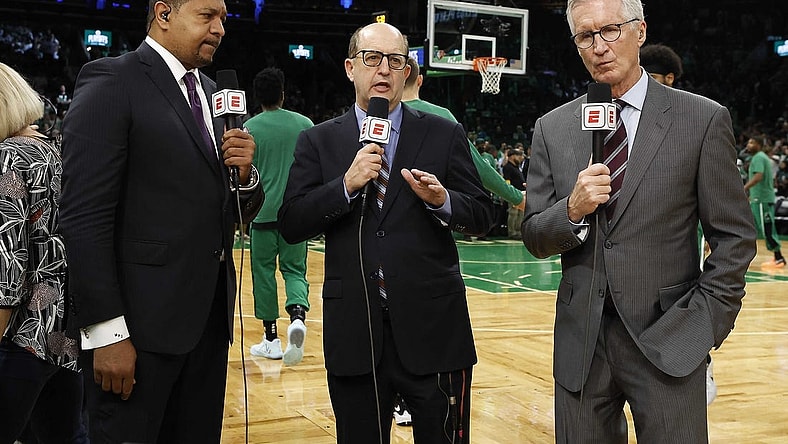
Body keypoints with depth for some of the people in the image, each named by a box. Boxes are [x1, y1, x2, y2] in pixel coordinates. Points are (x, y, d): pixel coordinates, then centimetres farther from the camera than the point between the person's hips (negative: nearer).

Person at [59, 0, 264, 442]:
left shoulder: (211, 93, 15)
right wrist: (107, 331, -18)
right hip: (142, 323, -7)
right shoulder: (112, 82, -7)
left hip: (209, 319, 7)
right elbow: (85, 218, -14)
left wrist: (245, 173, -4)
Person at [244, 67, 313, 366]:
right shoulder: (304, 124, 4)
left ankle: (271, 340, 13)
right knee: (295, 270, 10)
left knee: (264, 272, 9)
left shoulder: (250, 128, -1)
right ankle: (297, 315, -19)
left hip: (263, 212, -1)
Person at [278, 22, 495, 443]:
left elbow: (482, 216, 4)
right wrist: (346, 185, -15)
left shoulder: (444, 135, 5)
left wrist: (442, 200, -16)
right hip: (354, 330, 1)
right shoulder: (318, 141, 6)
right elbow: (291, 225, -2)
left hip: (432, 325, 0)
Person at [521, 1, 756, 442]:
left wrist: (703, 324, -7)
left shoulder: (703, 120, -3)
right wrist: (573, 210, -14)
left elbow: (734, 237, -1)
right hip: (580, 343, 3)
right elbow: (534, 238, 6)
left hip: (668, 341, -2)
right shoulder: (553, 128, 5)